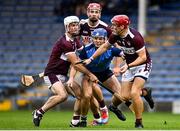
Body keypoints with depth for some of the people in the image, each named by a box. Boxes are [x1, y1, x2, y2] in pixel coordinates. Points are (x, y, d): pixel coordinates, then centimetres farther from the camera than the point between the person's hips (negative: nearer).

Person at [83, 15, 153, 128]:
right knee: (125, 96, -1)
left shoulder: (134, 37, -29)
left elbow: (143, 57, -27)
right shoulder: (116, 36, -8)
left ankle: (139, 123, -10)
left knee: (134, 93, -22)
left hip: (142, 65, -7)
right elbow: (105, 47, 9)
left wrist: (128, 66, -37)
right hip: (129, 65, 7)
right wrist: (91, 59, 8)